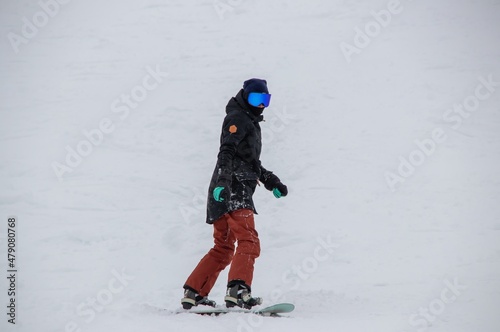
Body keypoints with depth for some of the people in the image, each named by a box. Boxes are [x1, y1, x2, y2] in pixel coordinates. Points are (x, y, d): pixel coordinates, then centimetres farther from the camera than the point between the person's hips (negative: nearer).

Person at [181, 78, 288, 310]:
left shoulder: (251, 123, 29)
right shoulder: (237, 118, -2)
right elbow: (226, 153, -17)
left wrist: (271, 181, 29)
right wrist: (223, 181, -30)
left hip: (227, 192, 10)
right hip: (232, 189, -10)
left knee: (223, 249, 12)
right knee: (249, 242, -21)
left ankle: (194, 293, 13)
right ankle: (238, 291, -34)